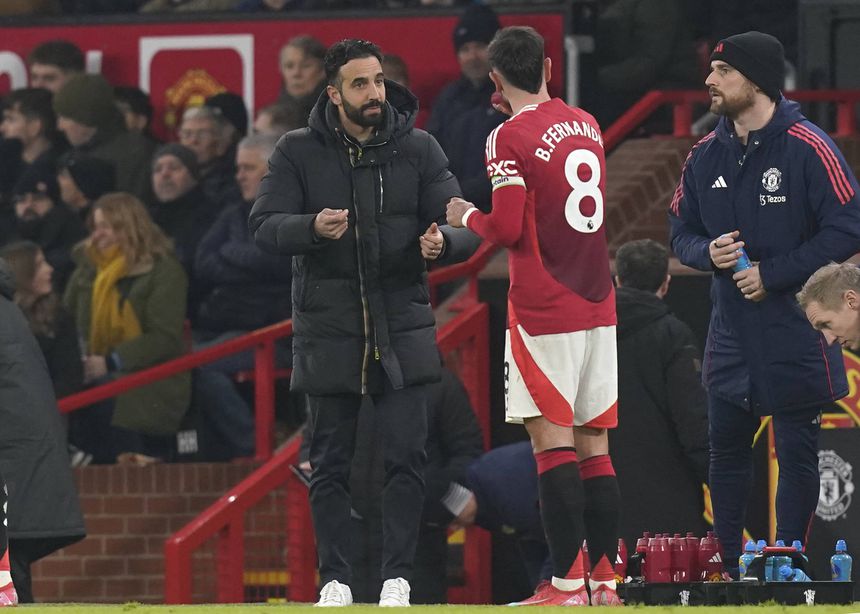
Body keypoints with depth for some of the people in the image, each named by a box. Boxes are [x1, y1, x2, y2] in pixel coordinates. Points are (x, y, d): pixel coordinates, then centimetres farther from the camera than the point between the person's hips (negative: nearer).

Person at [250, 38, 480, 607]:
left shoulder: (418, 149, 1)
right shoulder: (299, 152, 0)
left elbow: (463, 227, -2)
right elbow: (266, 224, -7)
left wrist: (442, 241, -26)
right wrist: (313, 227, -27)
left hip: (402, 328, 0)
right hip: (329, 330, 0)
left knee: (406, 457, -4)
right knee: (331, 463, 4)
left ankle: (397, 579, 3)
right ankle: (335, 580, 12)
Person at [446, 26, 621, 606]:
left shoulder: (510, 138, -11)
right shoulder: (586, 125, 10)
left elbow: (508, 229, -17)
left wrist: (467, 216, 5)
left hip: (544, 311, -6)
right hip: (598, 304, 6)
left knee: (552, 441, -6)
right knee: (594, 444, 9)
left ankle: (568, 584, -9)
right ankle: (606, 580, 9)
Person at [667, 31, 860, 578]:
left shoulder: (807, 148, -12)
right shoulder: (706, 155, 7)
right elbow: (682, 230, 15)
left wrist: (773, 274, -17)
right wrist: (707, 252, -9)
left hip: (796, 335, -6)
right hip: (732, 334, 6)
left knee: (797, 455, 1)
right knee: (726, 450, 9)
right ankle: (726, 569, 19)